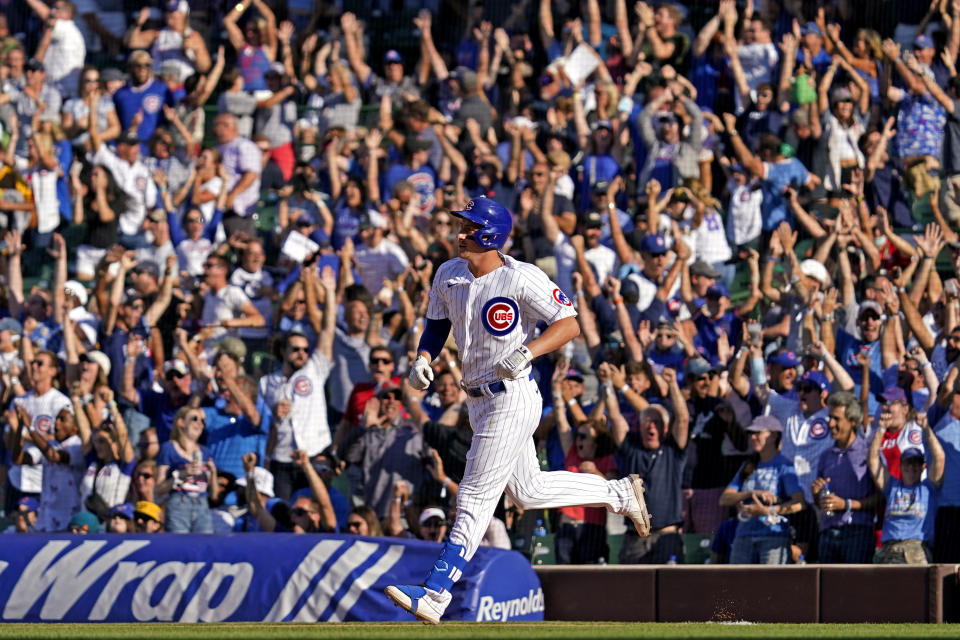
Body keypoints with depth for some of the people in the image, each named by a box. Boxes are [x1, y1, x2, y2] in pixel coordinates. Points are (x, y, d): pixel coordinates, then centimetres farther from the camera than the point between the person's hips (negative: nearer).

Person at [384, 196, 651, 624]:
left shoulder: (520, 279, -17)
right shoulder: (449, 274, 5)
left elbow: (570, 325, -16)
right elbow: (436, 324, 18)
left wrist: (527, 352, -30)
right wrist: (423, 358, -2)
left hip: (512, 400, -9)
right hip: (479, 402, 9)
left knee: (475, 497, -10)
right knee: (527, 491, 19)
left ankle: (435, 595, -13)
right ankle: (620, 493, 35)